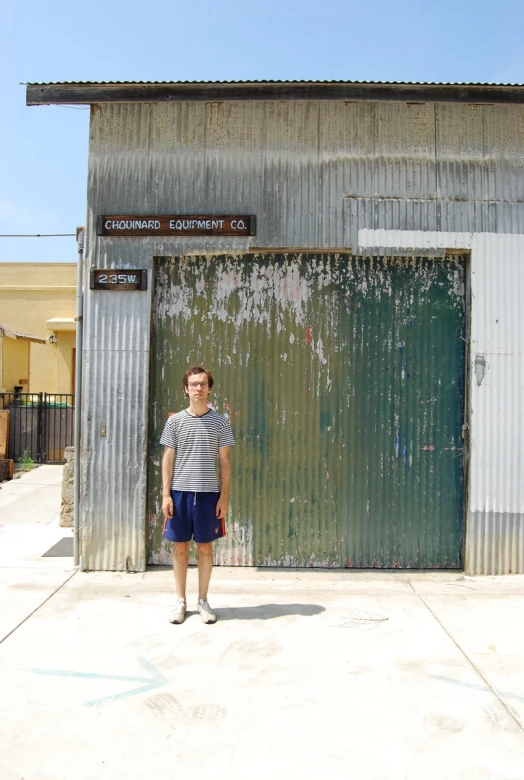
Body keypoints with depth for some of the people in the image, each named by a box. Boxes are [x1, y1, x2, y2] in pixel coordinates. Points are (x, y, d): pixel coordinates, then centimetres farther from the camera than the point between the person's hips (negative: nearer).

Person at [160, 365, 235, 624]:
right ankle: (181, 601, 22)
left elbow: (224, 461, 3)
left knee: (205, 547, 8)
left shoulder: (220, 422, 1)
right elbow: (168, 459, 4)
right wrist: (165, 494, -2)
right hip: (179, 491, 1)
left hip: (208, 492, 0)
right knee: (180, 547, 8)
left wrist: (224, 496, -2)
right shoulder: (175, 421, 3)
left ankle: (203, 600, 22)